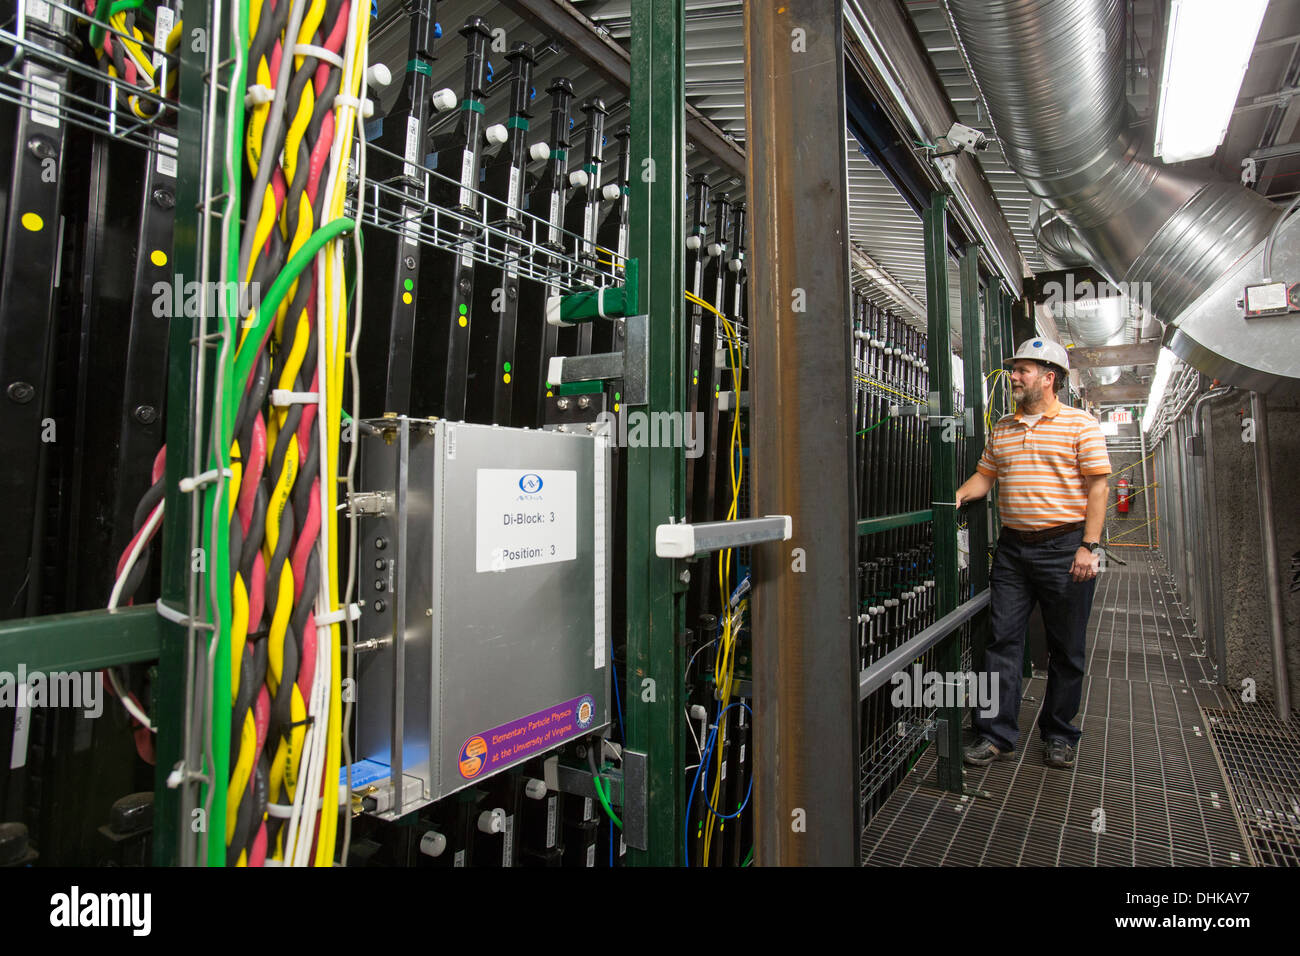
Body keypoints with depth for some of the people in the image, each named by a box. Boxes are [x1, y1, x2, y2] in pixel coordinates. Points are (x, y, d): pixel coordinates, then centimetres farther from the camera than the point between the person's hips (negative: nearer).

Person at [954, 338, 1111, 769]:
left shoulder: (1081, 424, -1)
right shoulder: (1002, 429, 13)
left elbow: (1096, 487, -6)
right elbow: (985, 475, 17)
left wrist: (1088, 547, -12)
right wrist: (957, 496, -4)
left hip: (1064, 547, -4)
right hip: (1012, 546, 4)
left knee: (1066, 649, 7)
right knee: (1003, 640, 2)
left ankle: (1059, 736, 22)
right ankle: (997, 734, 8)